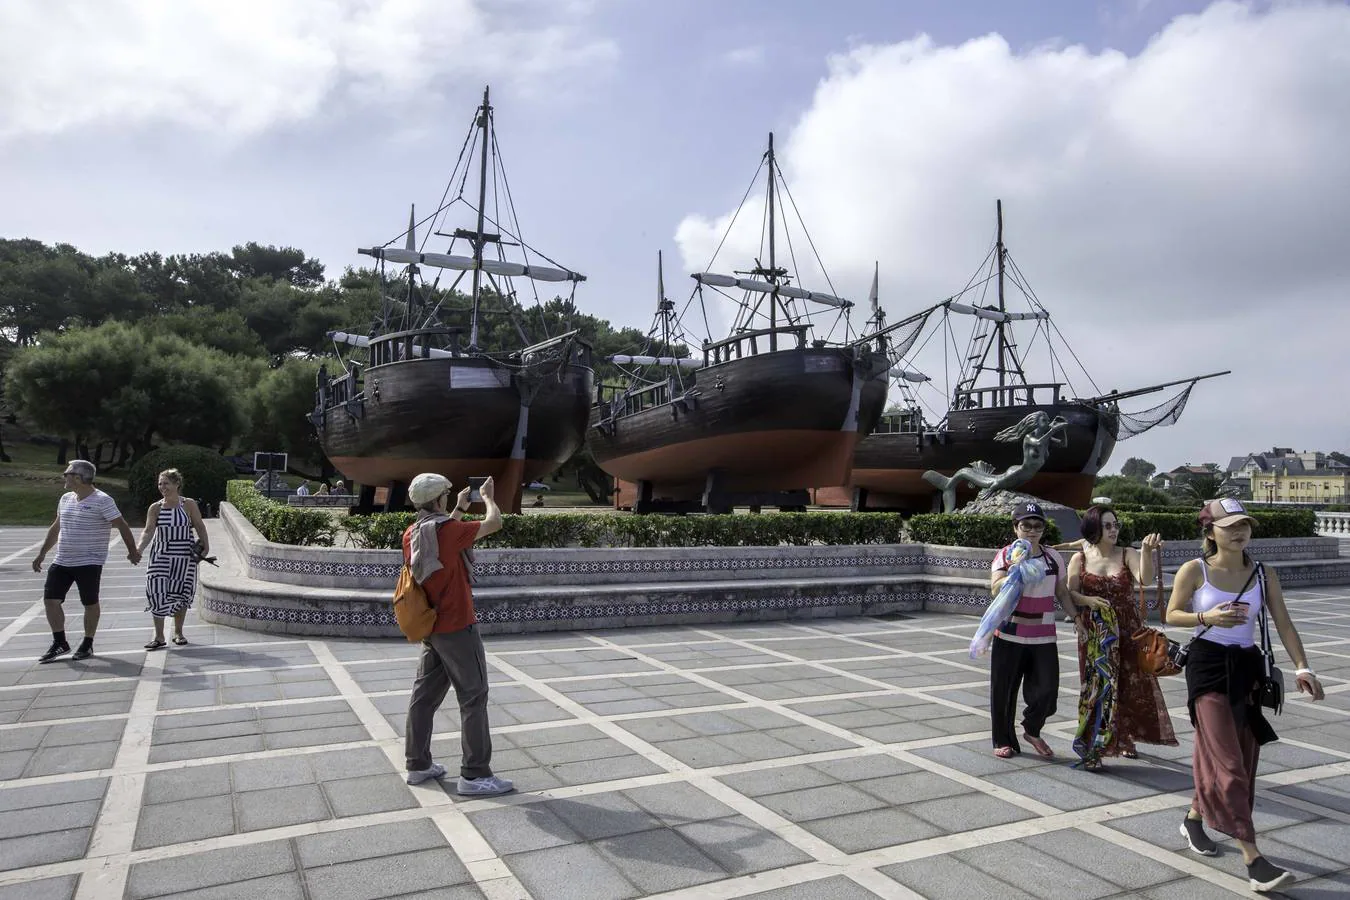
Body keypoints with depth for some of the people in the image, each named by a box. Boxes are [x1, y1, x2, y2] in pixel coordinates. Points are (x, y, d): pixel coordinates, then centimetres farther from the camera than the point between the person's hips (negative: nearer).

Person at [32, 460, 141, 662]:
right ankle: (59, 643, 15)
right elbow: (56, 528, 22)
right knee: (50, 600, 3)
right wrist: (42, 554, 22)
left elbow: (122, 526, -13)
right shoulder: (65, 499, 11)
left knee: (90, 603, 2)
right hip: (61, 562, 7)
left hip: (89, 563, -7)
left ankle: (87, 644, 15)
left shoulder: (102, 501, -12)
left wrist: (132, 551, -15)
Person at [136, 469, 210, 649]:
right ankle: (159, 636, 1)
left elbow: (200, 526, 2)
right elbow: (148, 531, -9)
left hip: (184, 557, 0)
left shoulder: (189, 504, -2)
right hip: (161, 556, 1)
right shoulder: (155, 508, 0)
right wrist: (140, 548, -26)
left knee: (181, 594, 7)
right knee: (156, 592, -9)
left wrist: (206, 546, -6)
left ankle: (178, 632, 24)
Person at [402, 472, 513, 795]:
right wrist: (487, 496, 3)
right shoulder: (448, 530, -20)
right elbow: (494, 523, -15)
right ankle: (474, 775, 2)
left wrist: (459, 508, 25)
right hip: (457, 628, -8)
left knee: (425, 694, 15)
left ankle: (418, 765, 25)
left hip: (431, 628, 9)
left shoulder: (411, 535, 4)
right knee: (473, 697, -1)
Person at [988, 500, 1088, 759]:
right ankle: (1004, 740, 24)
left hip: (1044, 637, 3)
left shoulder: (1054, 557, 7)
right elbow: (995, 588, -18)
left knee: (1046, 690, -1)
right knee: (1004, 690, 5)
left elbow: (1062, 593, 15)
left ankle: (1032, 730, 28)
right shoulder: (1006, 554, -5)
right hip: (1010, 636, -3)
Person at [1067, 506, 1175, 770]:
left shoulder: (1127, 554, 0)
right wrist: (1091, 602, -21)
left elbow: (1145, 579, -18)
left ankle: (1125, 738, 33)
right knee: (1098, 685, -4)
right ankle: (1090, 749, 3)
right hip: (1094, 633, -2)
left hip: (1127, 630, 2)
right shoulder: (1080, 558, -1)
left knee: (1131, 684, 10)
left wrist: (1146, 551, -31)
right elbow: (1071, 593, -3)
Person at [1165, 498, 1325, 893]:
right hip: (1208, 666, -5)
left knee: (1242, 757, 13)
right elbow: (1172, 615, -1)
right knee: (1228, 761, -9)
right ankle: (1254, 860, -8)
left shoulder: (1264, 575, 3)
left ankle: (1194, 819, 35)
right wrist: (1207, 617, -20)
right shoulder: (1194, 570, -8)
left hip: (1246, 667, 5)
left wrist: (1302, 668, -12)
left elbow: (1284, 624, 0)